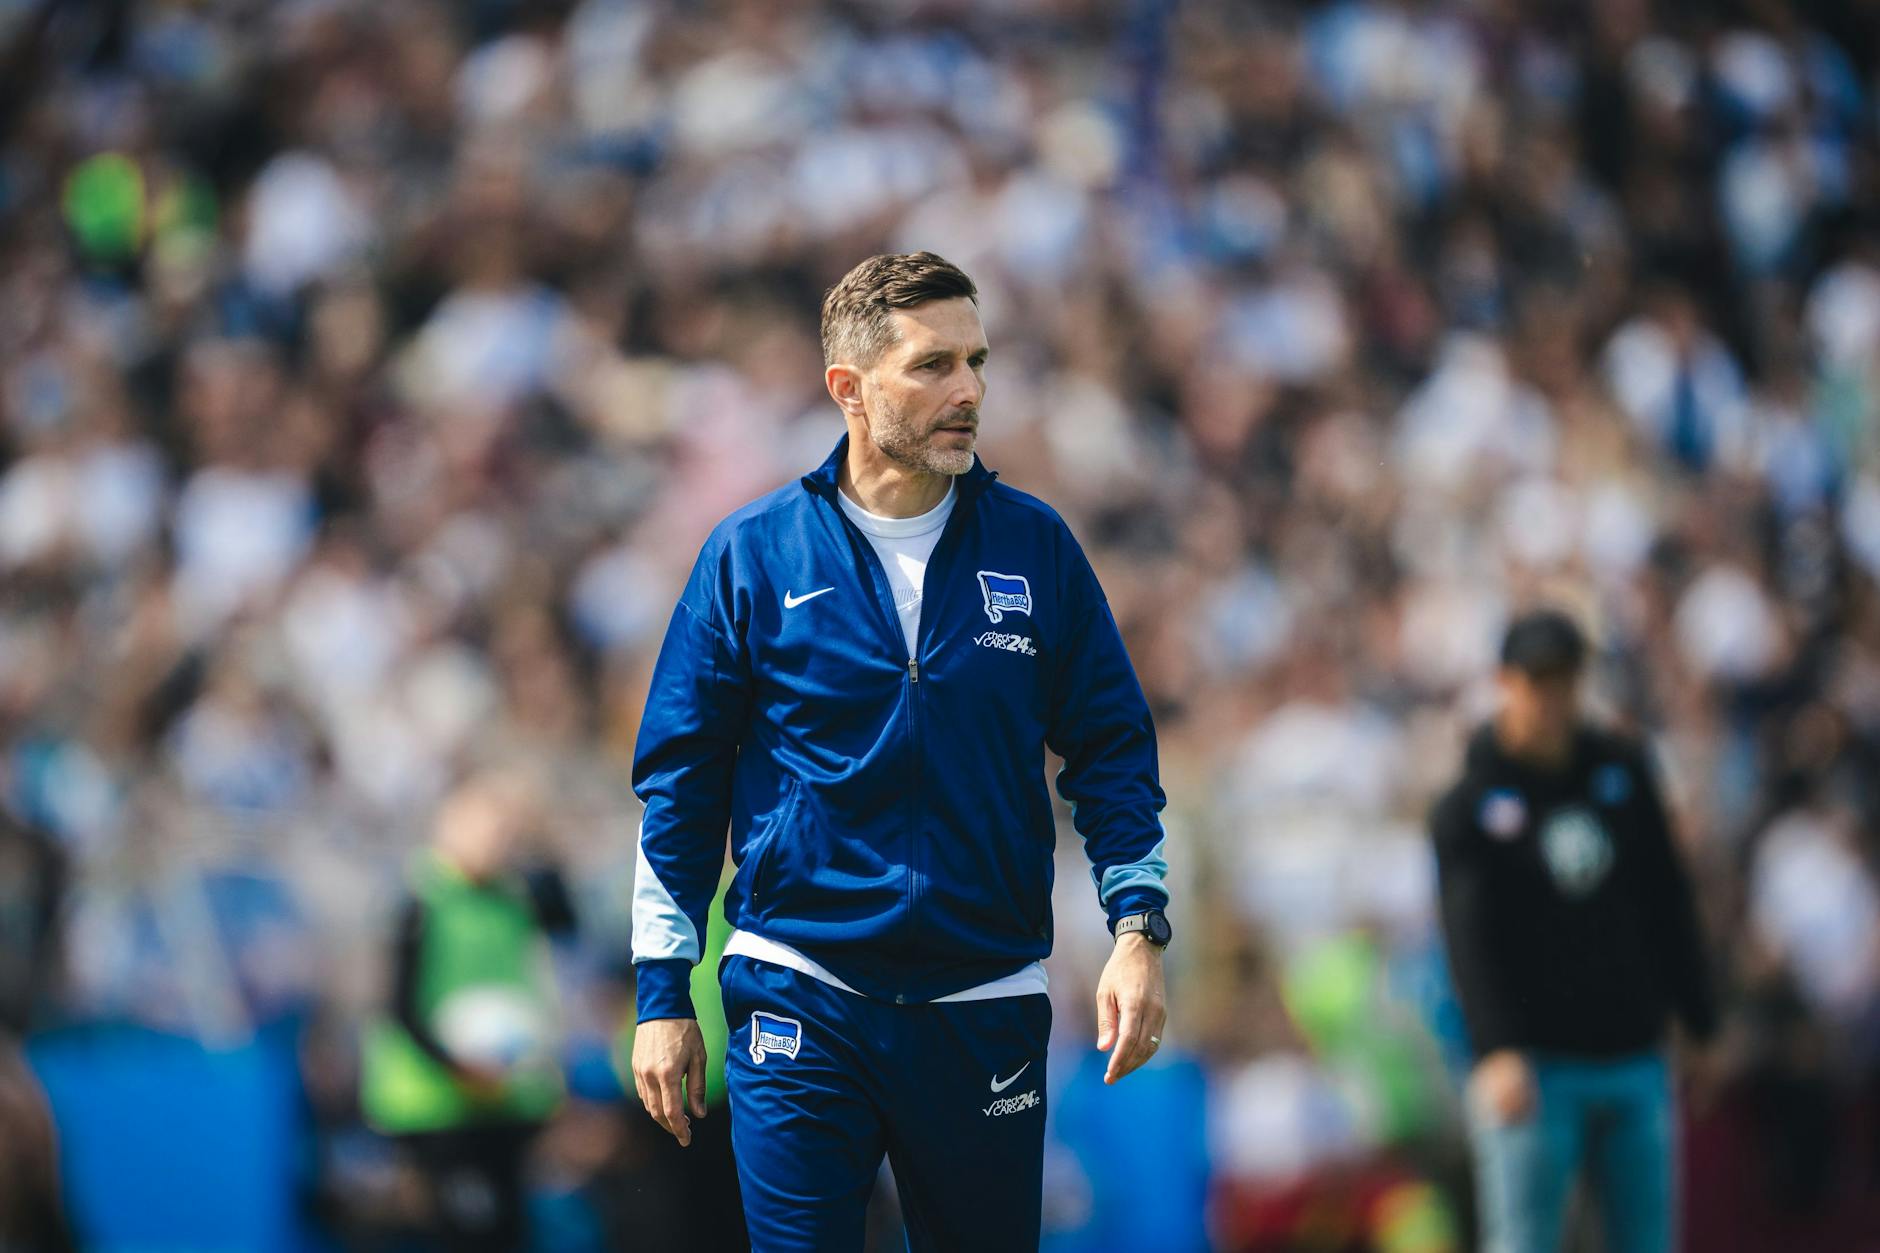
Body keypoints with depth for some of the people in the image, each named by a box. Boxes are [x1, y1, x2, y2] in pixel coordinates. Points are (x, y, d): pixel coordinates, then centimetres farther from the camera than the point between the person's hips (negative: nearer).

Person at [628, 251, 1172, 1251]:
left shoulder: (1035, 548, 4)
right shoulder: (752, 556, 0)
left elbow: (1112, 748, 10)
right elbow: (680, 780, 5)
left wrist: (1138, 928, -3)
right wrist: (662, 994, 1)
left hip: (987, 1007, 2)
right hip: (799, 1003, -2)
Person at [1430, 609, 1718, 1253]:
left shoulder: (1621, 770, 10)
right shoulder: (1468, 806, -3)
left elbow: (1668, 901, 15)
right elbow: (1470, 936, -16)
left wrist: (1700, 1025, 12)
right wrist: (1497, 1050, -30)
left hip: (1634, 1056, 5)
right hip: (1534, 1066, -4)